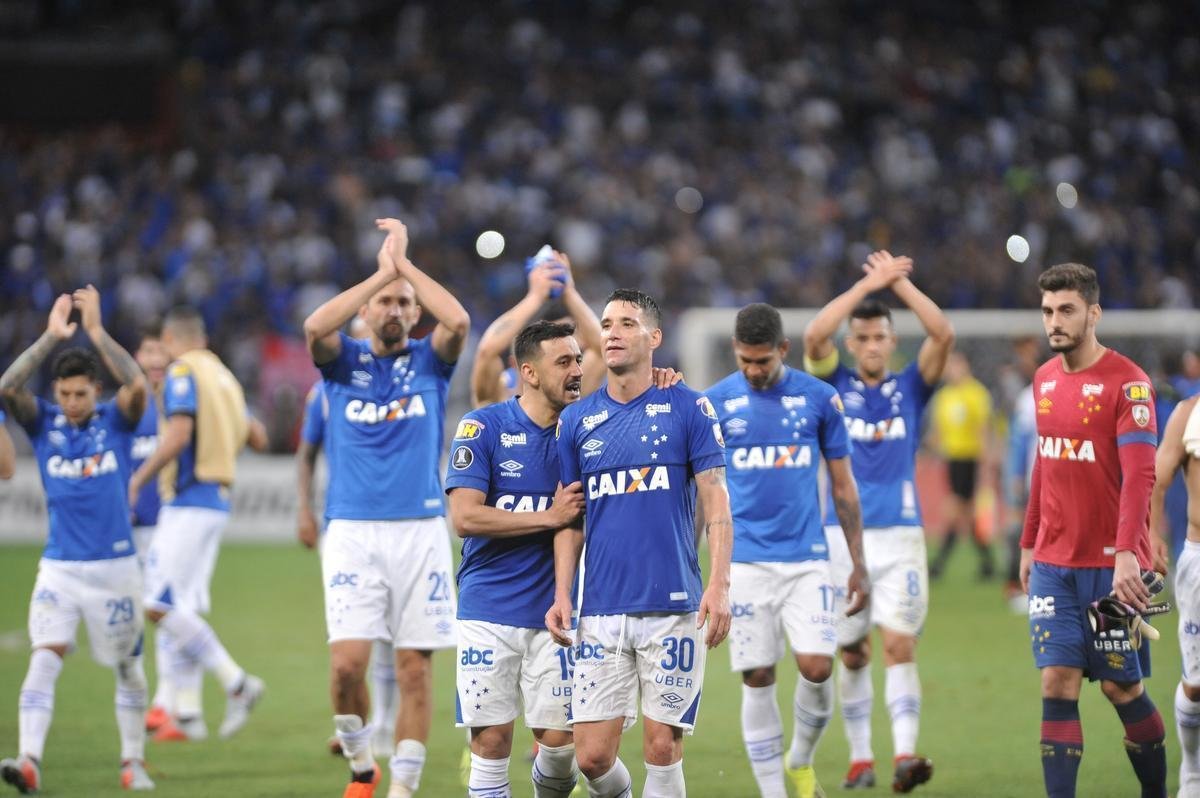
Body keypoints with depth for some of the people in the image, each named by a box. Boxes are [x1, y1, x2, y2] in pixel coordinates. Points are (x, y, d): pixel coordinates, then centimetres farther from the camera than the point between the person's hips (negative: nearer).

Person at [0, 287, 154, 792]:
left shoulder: (116, 420, -2)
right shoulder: (43, 422, 1)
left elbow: (137, 385, -22)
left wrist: (96, 330, -24)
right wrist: (51, 337, -22)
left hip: (114, 566, 0)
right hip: (59, 567, 0)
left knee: (128, 669, 9)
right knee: (43, 660, -15)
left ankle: (133, 762, 22)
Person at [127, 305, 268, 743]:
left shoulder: (183, 373, -8)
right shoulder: (223, 376, 16)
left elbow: (178, 434, -21)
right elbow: (257, 438, 21)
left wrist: (139, 478, -12)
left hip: (188, 503, -9)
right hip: (216, 501, 9)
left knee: (161, 605, -12)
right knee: (182, 608, 10)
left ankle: (236, 682, -16)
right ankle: (187, 713, 8)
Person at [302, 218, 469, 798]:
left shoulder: (429, 361, 8)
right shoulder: (343, 362, 8)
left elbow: (459, 321, -13)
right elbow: (315, 327, -14)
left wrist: (405, 264, -8)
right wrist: (383, 271, -14)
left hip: (421, 531, 1)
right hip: (352, 531, -1)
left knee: (415, 668, 0)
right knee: (347, 662, -11)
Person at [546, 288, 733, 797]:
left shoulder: (688, 408, 1)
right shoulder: (576, 420, 10)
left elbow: (716, 504, -1)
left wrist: (719, 586, -12)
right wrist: (562, 595, 2)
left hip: (672, 607, -2)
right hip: (602, 614, 2)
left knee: (662, 747, -2)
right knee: (592, 756, -2)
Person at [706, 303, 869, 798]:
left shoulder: (819, 398, 2)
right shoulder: (715, 403, 1)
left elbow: (843, 486, 8)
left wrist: (858, 565, 6)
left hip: (807, 559, 0)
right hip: (745, 562, 0)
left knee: (817, 667, -12)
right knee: (757, 680, -1)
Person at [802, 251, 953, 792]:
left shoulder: (909, 388, 8)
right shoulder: (835, 386, 6)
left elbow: (943, 335, -6)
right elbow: (814, 336, -11)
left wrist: (898, 283, -9)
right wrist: (869, 285, -12)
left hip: (900, 536, -1)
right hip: (843, 535, 1)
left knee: (899, 645, -11)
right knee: (851, 654, 5)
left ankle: (904, 756, -20)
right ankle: (860, 758, 16)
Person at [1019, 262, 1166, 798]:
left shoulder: (1127, 382, -11)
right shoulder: (1045, 379, 10)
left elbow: (1139, 475, -19)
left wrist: (1127, 554, -29)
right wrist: (1029, 544, 19)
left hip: (1111, 566, -5)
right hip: (1053, 564, 5)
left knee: (1121, 687, 3)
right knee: (1057, 683, -3)